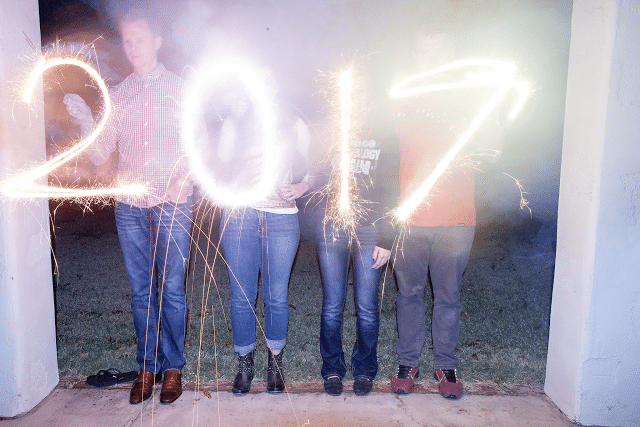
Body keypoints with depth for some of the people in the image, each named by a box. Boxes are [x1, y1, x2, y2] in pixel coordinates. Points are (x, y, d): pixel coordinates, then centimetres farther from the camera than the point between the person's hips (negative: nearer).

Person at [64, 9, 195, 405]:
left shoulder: (181, 89, 5)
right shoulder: (117, 95, 11)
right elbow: (100, 154, 6)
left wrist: (184, 177, -14)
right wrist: (85, 119, -11)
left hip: (173, 205, -2)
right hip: (130, 207, 3)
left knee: (172, 290, 1)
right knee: (142, 291, 10)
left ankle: (173, 367, 18)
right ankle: (147, 367, 24)